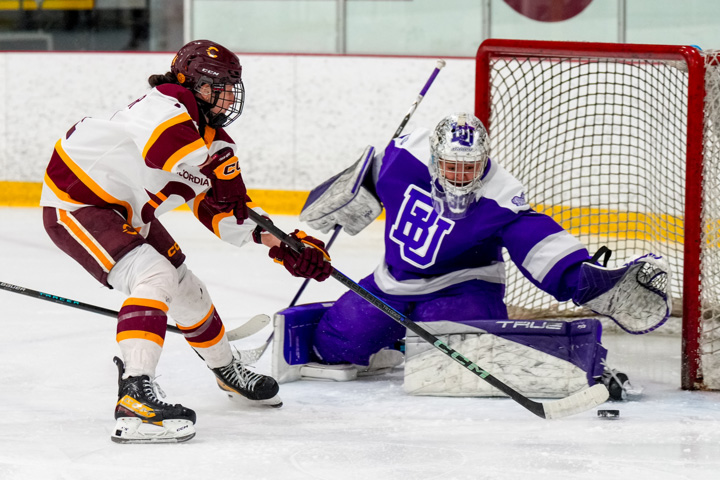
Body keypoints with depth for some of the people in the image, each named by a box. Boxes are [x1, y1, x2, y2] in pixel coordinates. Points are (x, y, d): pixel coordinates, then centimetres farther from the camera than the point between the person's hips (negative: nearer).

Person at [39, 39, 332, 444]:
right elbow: (166, 146, -47)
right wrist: (217, 166, -44)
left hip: (126, 213, 10)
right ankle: (135, 401, -40)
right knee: (154, 276, -28)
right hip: (75, 201, -10)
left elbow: (224, 210, 3)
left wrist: (284, 244, -6)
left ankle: (228, 371, 48)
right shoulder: (168, 103, -23)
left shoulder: (214, 140, 5)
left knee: (185, 290, 21)